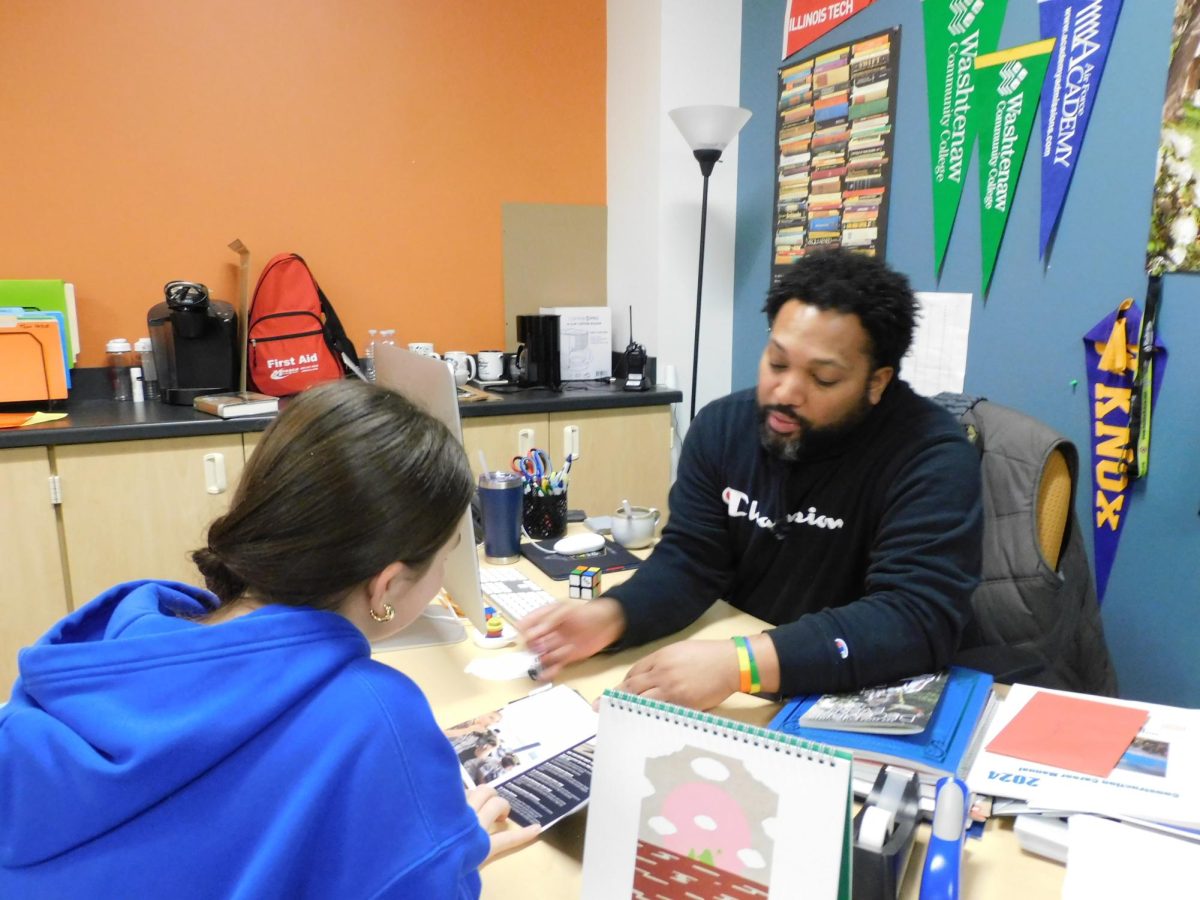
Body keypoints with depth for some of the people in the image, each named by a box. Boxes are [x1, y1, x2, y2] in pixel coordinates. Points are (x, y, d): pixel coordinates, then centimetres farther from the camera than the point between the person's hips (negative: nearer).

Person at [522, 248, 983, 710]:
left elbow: (919, 619, -28)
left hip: (861, 703, -3)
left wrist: (742, 662, -38)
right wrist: (609, 616, -25)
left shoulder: (934, 460, -19)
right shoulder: (721, 426, -3)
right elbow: (690, 560, -5)